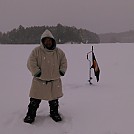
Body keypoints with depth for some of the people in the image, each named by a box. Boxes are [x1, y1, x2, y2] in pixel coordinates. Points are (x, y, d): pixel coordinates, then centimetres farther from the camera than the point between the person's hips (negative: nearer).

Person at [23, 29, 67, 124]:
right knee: (35, 100, 3)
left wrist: (62, 71, 3)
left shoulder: (59, 52, 2)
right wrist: (37, 72, -14)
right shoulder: (36, 51, -7)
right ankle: (30, 114, 19)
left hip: (55, 80, 2)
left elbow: (64, 62, 14)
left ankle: (54, 113, 34)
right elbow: (31, 63, -7)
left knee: (54, 100, 15)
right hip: (39, 80, -2)